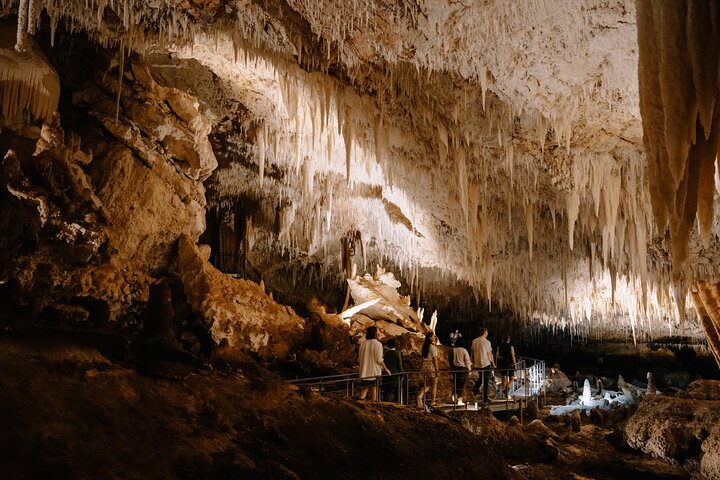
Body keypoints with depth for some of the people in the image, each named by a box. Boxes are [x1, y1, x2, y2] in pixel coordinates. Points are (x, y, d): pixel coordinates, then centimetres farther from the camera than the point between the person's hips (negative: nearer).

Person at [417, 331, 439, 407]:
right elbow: (434, 359, -14)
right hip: (432, 366, -6)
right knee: (434, 385, 7)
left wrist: (422, 368, 17)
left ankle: (420, 395, -11)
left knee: (427, 385, 13)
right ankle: (433, 402, 10)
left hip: (424, 366, 6)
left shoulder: (424, 346, 10)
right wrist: (437, 369, -12)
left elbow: (423, 358, 12)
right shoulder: (433, 347, -11)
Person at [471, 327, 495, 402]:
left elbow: (473, 353, 11)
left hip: (478, 364, 5)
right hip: (486, 363, -5)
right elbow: (490, 354, -9)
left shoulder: (474, 341, 4)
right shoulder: (487, 342, -12)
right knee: (486, 380, 4)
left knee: (481, 377, 26)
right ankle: (485, 398, 6)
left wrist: (474, 362, 23)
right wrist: (493, 364, 2)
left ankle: (476, 388, 7)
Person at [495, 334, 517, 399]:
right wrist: (515, 365, -5)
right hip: (509, 364, -3)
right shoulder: (511, 347, -8)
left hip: (502, 364, 3)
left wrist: (497, 365, 13)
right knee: (511, 378, 10)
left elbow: (497, 356, 4)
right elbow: (513, 356, -11)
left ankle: (504, 391, 8)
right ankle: (507, 388, -10)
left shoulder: (499, 346, 2)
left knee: (504, 378, 8)